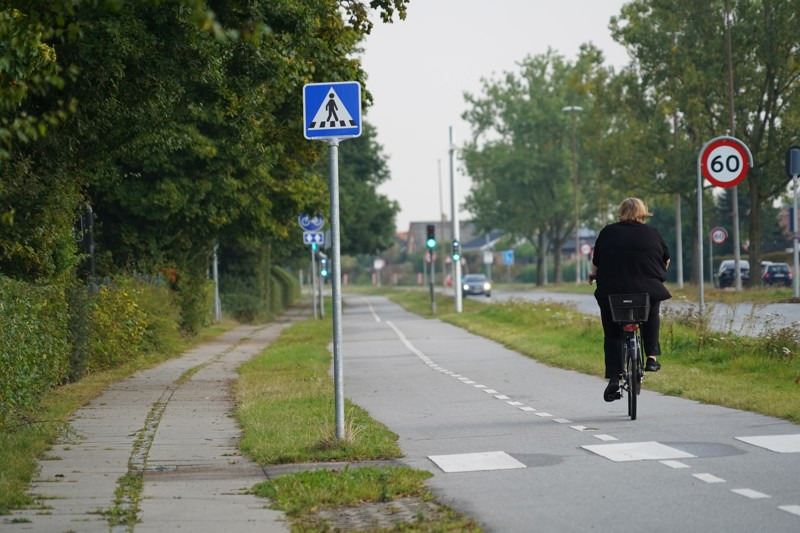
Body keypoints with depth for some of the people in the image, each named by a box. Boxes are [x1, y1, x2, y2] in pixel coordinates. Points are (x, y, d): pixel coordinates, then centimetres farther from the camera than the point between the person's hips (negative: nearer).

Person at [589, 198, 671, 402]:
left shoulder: (608, 232, 5)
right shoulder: (652, 233, 7)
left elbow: (596, 262, 11)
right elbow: (666, 260, 18)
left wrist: (594, 275, 32)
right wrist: (656, 275, 38)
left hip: (612, 292, 0)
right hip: (648, 291, 0)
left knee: (612, 335, 11)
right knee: (651, 317, 30)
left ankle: (614, 378, 0)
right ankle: (652, 357, 20)